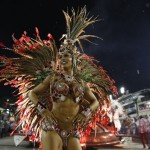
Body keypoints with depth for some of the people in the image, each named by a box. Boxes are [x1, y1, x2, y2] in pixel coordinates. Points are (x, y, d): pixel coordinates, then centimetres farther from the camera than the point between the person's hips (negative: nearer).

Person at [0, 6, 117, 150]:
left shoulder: (82, 82, 11)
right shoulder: (53, 77, 5)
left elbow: (96, 102, 21)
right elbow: (31, 93, 9)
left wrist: (86, 113, 2)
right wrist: (42, 110, -6)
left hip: (73, 131, 3)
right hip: (52, 126, -2)